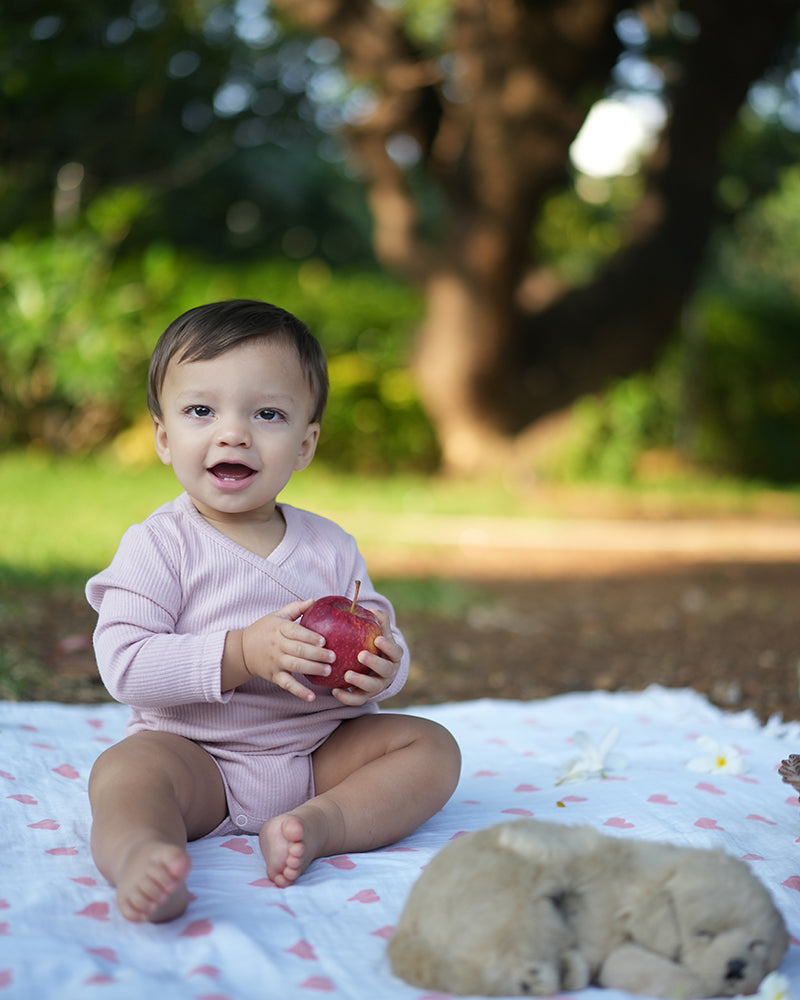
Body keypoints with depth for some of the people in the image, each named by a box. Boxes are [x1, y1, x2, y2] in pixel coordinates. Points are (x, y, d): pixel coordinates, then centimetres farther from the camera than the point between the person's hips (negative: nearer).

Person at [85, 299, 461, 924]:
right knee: (126, 768, -31)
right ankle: (137, 854, -60)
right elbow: (123, 665, -17)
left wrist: (381, 670, -17)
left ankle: (322, 823, -33)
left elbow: (386, 646, 9)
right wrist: (242, 654, -27)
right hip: (196, 754, -4)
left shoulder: (331, 547, 5)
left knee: (431, 745, -11)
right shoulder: (157, 546, -6)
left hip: (322, 752, 4)